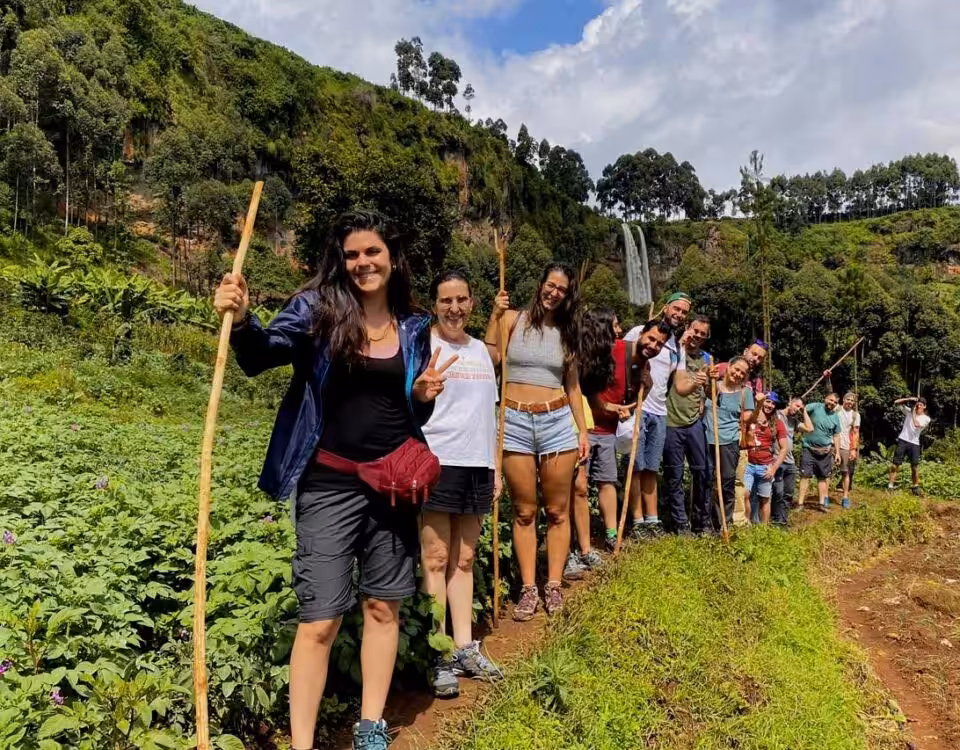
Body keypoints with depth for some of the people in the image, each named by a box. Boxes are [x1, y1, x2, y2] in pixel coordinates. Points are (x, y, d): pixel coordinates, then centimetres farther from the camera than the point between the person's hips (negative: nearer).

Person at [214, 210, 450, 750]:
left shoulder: (415, 328, 6)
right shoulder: (317, 308, -5)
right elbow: (263, 354, -20)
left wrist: (425, 397, -7)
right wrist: (240, 320, -39)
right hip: (330, 484, -4)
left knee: (384, 606, 15)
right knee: (319, 621, 0)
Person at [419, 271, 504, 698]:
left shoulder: (480, 349, 17)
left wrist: (496, 467, 17)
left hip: (477, 466, 6)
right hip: (437, 462, -6)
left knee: (464, 559, 12)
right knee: (436, 558, -2)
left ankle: (465, 648, 20)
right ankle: (438, 658, 6)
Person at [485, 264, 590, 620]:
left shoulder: (567, 332, 13)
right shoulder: (513, 319, 2)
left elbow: (573, 386, 16)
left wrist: (583, 430, 11)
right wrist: (494, 316, -13)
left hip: (557, 422, 3)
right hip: (515, 422, -2)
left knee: (557, 510, 6)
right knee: (524, 511, 4)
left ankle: (553, 586, 16)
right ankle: (528, 589, 12)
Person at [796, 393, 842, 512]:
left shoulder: (836, 417, 4)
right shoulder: (815, 407, -7)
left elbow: (836, 436, 11)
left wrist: (837, 452, 8)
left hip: (825, 450, 4)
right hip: (809, 448, -4)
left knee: (823, 477, 11)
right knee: (805, 475, -5)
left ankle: (822, 502, 22)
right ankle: (800, 503, -3)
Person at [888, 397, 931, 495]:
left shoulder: (926, 418, 4)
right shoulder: (909, 411, 8)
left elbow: (917, 424, -15)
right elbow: (896, 402, 6)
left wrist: (914, 413, -4)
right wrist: (909, 399, -2)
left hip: (914, 444, 0)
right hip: (903, 441, 0)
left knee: (915, 466, -1)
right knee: (896, 463, -4)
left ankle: (915, 486, 13)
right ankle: (891, 484, -1)